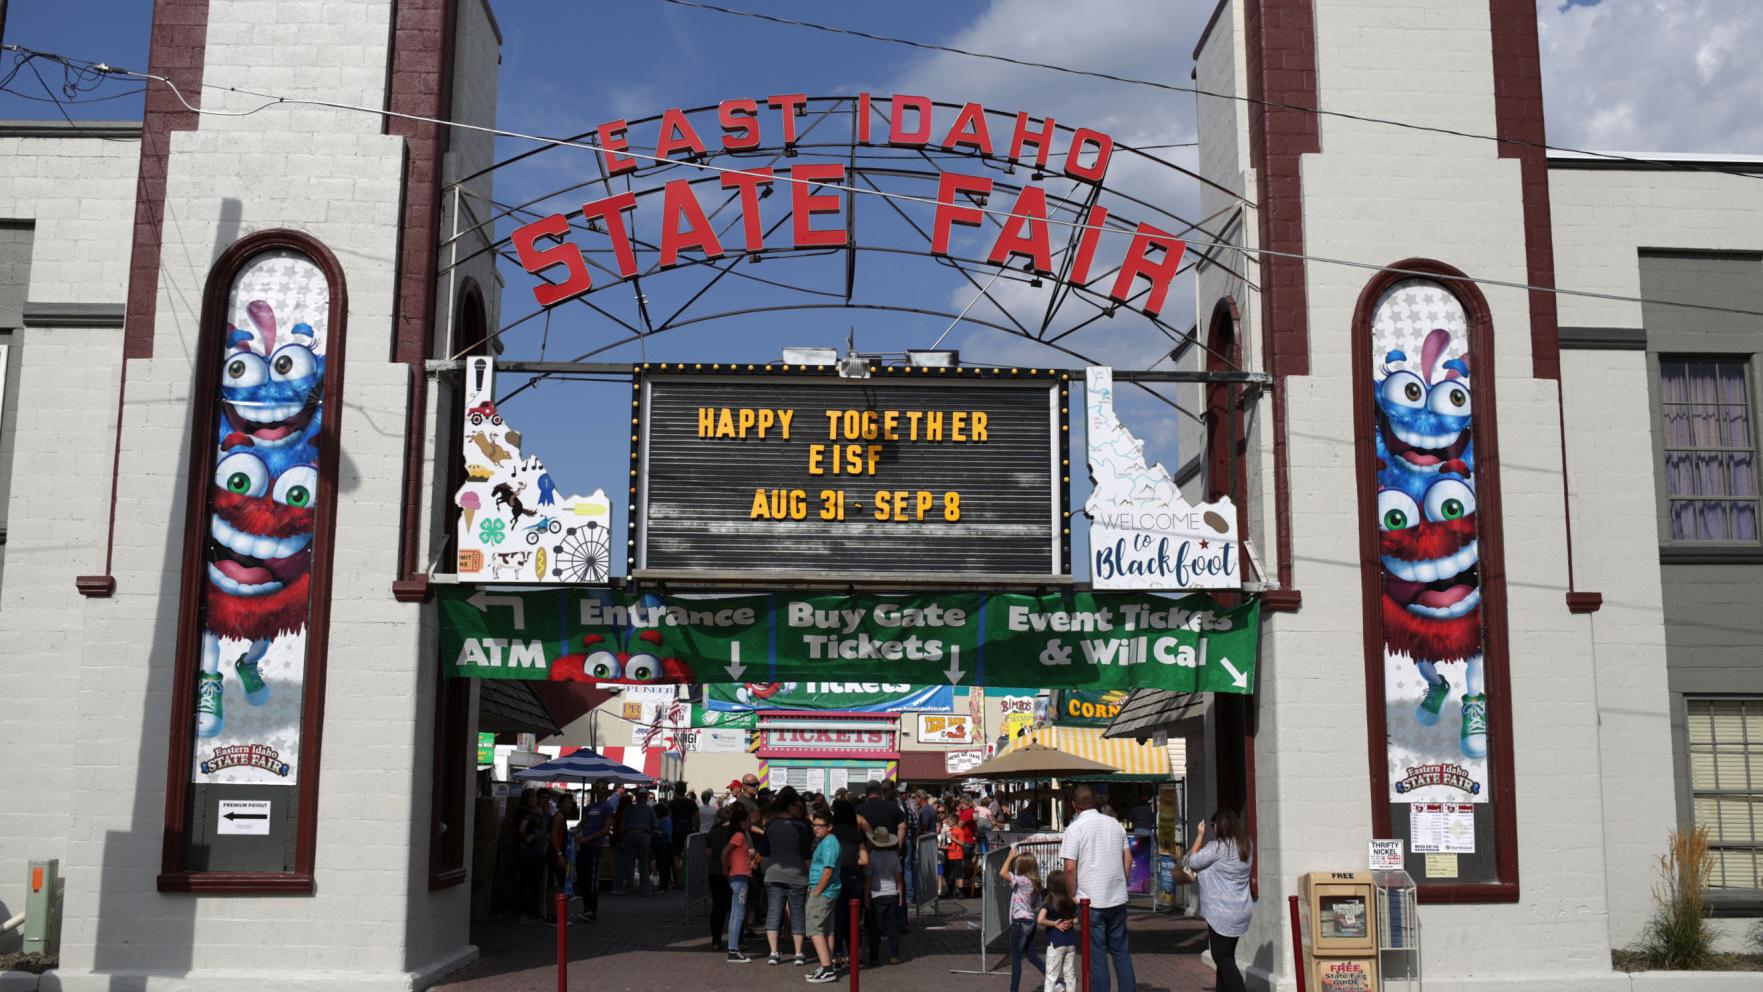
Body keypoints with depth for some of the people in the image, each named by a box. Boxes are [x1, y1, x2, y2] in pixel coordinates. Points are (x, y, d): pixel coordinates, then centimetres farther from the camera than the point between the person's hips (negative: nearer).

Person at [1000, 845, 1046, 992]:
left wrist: (1010, 856, -17)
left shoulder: (1023, 881, -19)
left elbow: (1002, 873, -27)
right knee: (1031, 955, 16)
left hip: (1020, 922, -9)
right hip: (1031, 920, 9)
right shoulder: (1034, 882, 6)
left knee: (1016, 958, 2)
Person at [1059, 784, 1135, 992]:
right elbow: (1128, 859, 9)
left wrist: (1072, 895, -1)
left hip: (1091, 900, -4)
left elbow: (1070, 868, -14)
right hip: (1117, 897, 5)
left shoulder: (1074, 829, -10)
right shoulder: (1115, 824, 5)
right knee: (1120, 950, 15)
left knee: (1096, 953, 3)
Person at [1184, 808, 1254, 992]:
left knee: (1223, 958, -4)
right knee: (1227, 956, 16)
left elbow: (1193, 861, -6)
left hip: (1221, 912, -9)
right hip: (1240, 910, 9)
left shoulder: (1218, 846, -17)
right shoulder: (1244, 846, 9)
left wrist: (1199, 836, 1)